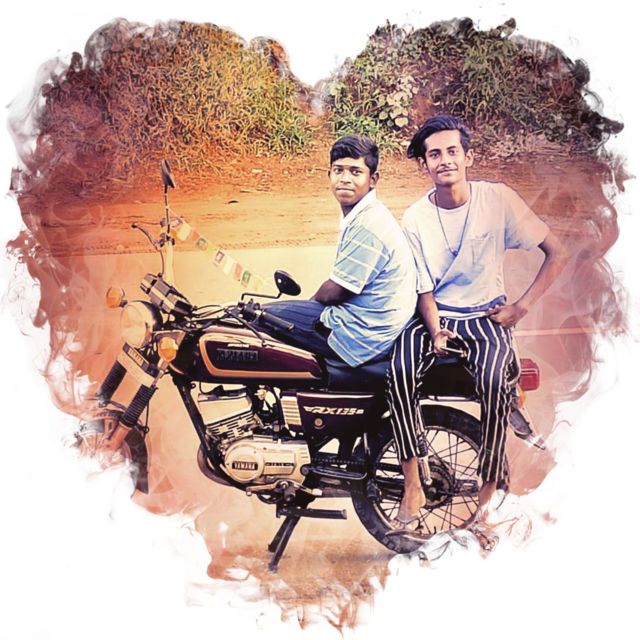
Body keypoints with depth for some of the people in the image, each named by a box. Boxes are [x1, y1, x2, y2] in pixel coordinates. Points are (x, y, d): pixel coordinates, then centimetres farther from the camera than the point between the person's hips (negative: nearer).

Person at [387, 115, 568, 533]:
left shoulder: (498, 199, -5)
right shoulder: (416, 218, 0)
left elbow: (557, 253, -1)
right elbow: (424, 290, 0)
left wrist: (521, 306, -9)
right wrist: (435, 330, -20)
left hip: (486, 314, -1)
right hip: (434, 314, 2)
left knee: (493, 380, -32)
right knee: (400, 370, -29)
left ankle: (492, 485, -10)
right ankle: (413, 485, -18)